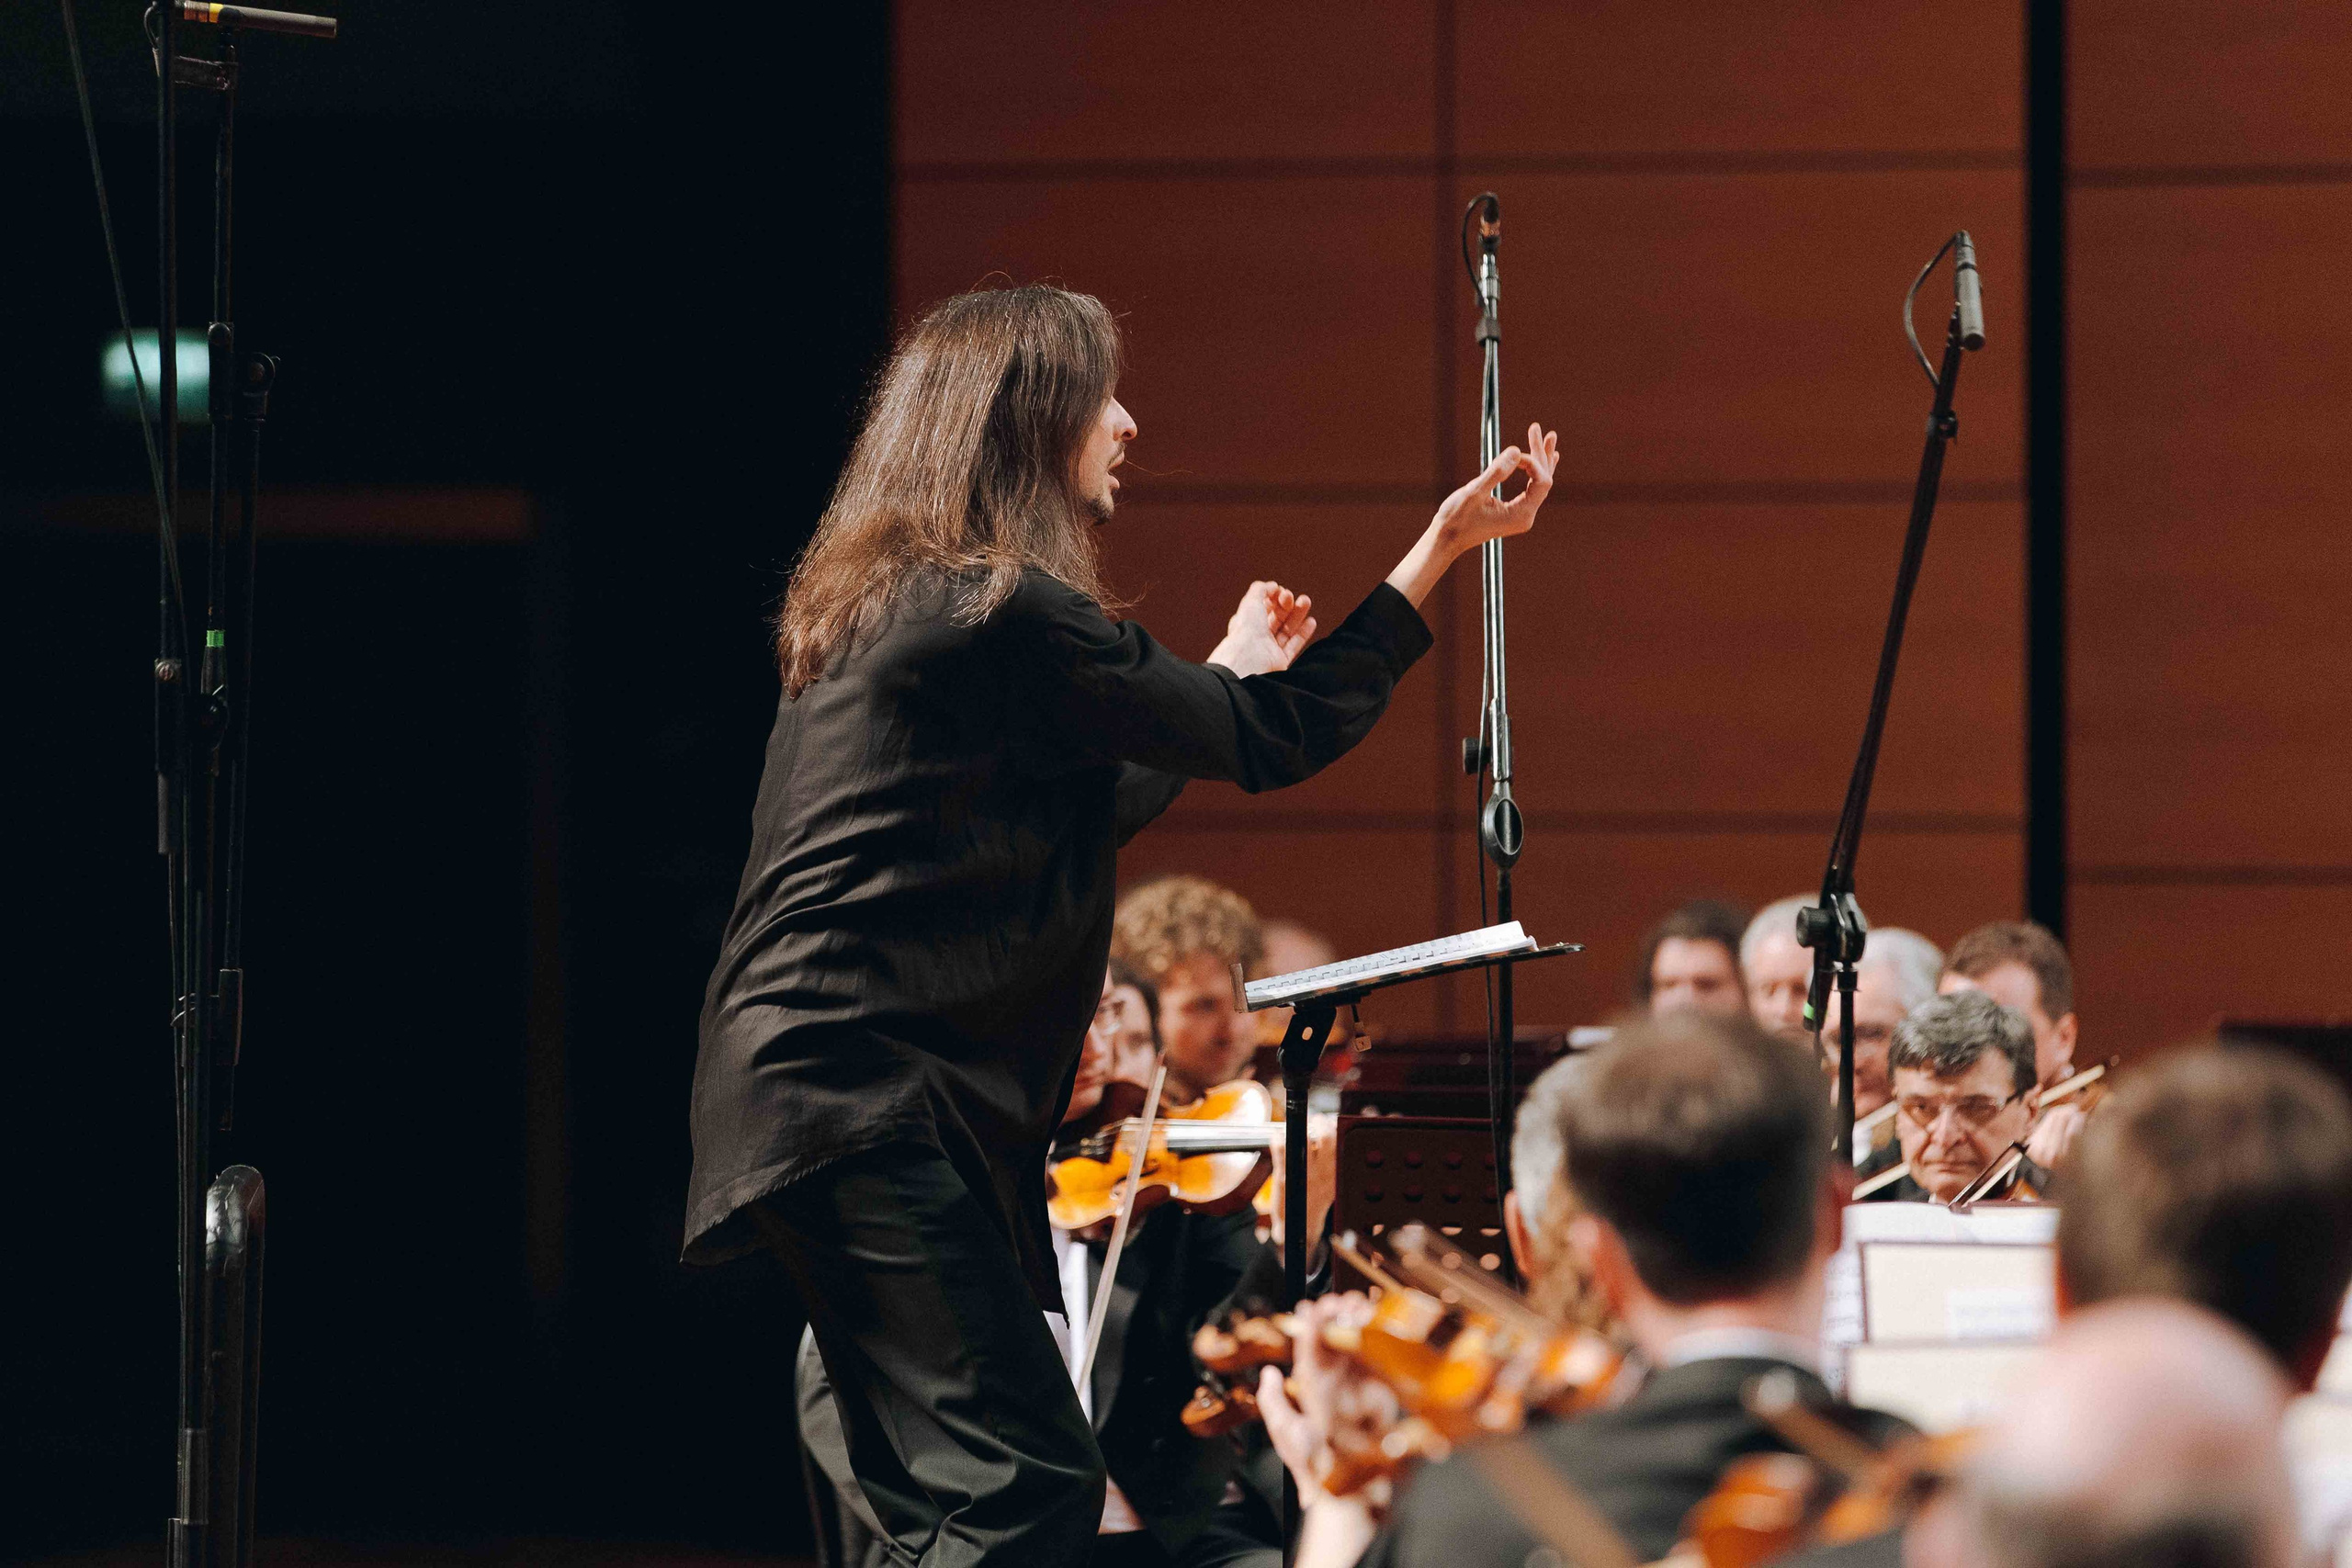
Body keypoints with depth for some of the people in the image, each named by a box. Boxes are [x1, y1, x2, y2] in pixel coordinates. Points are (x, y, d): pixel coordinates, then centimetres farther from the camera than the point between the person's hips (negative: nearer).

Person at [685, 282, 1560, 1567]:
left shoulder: (883, 604, 19)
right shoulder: (1003, 614, -12)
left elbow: (1077, 811, 29)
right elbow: (1271, 742, -5)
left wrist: (1232, 675, 38)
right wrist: (1444, 546, 0)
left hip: (813, 1103, 11)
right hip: (865, 1103, -11)